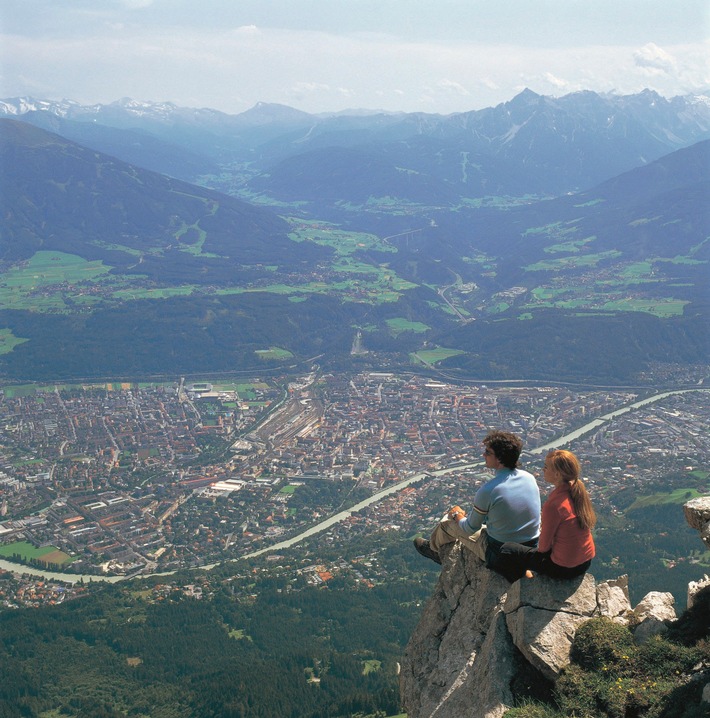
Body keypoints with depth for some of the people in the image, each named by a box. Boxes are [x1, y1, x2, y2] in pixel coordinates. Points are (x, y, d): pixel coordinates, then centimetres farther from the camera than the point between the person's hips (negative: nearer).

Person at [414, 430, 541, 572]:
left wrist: (457, 516, 13)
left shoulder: (487, 491, -25)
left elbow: (471, 528, -10)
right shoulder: (530, 478, -7)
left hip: (499, 556, -6)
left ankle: (433, 547, 51)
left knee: (448, 522, 17)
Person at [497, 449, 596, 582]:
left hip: (564, 568, -8)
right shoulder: (579, 492, -5)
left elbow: (544, 546, -17)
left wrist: (541, 548, 6)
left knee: (507, 550, 8)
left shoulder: (553, 504, -28)